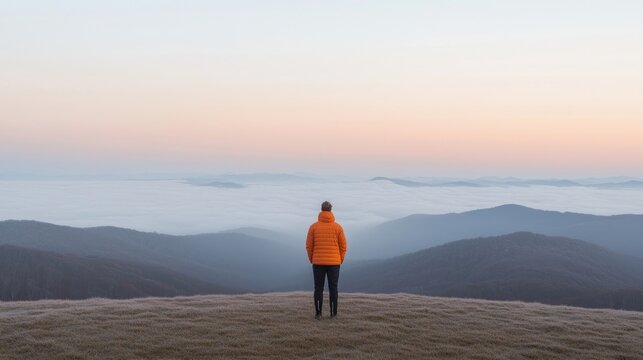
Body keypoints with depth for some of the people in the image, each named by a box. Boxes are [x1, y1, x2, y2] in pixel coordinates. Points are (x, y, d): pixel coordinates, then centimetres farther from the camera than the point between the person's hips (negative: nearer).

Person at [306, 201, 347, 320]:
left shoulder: (314, 227, -2)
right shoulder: (338, 227, -2)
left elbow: (309, 245, -1)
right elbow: (343, 246, -1)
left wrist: (311, 259, 12)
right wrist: (340, 260, 13)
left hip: (318, 262, 0)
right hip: (334, 263, 0)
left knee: (318, 288, 7)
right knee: (333, 288, 7)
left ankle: (318, 313, 5)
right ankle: (333, 314, 9)